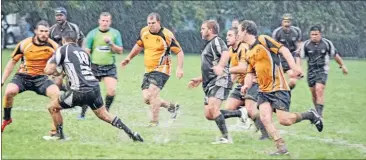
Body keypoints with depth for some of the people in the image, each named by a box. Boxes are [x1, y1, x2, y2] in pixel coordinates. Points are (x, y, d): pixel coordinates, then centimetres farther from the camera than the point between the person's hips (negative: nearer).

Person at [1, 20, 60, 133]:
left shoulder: (53, 46, -10)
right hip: (23, 76, 0)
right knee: (9, 91, -28)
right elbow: (12, 62, 2)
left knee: (57, 94, -24)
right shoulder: (24, 44, -9)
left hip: (41, 78, 0)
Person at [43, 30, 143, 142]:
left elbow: (48, 70, -3)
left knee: (53, 107, 14)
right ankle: (131, 134, 15)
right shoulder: (83, 52, 22)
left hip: (80, 91, -6)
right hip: (95, 87, 6)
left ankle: (60, 135, 22)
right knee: (104, 115, 19)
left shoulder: (63, 50, 3)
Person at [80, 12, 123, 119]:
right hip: (95, 66, -1)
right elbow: (86, 51, 2)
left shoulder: (115, 33, 4)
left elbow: (120, 51, 2)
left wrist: (110, 43, -13)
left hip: (110, 67, 1)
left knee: (112, 90, -14)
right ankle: (82, 114, 11)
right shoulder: (92, 34, 0)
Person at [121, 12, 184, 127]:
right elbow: (139, 45, 23)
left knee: (153, 92, -24)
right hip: (148, 70, 7)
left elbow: (179, 52, -12)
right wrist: (128, 58, 20)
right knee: (147, 98, 1)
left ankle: (154, 121, -12)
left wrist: (179, 68, -22)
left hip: (161, 69, -7)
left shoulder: (167, 35, -16)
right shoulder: (144, 32, 3)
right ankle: (171, 106, 22)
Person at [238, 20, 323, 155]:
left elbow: (284, 50, -13)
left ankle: (310, 115, 11)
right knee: (265, 118, -13)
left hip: (278, 88, -7)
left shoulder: (263, 40, -7)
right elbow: (250, 72, 24)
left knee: (284, 120, -14)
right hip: (264, 90, 7)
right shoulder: (249, 53, 16)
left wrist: (294, 67, -26)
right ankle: (281, 148, -9)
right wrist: (247, 85, 2)